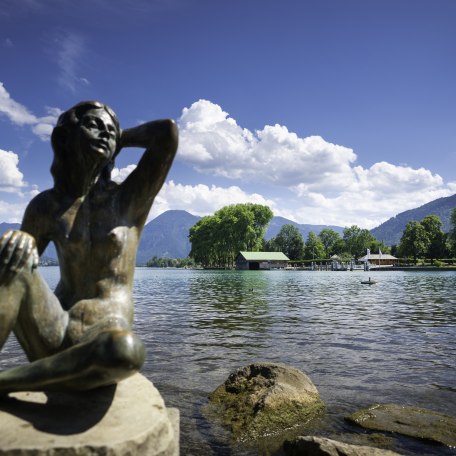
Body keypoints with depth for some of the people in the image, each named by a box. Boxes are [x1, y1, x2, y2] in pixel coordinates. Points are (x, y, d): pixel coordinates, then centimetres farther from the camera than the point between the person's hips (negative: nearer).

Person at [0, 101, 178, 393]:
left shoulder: (130, 200, 2)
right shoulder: (46, 205, 10)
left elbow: (168, 132, -8)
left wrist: (120, 139, 9)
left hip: (104, 333, -2)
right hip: (52, 332, 2)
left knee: (127, 350, -38)